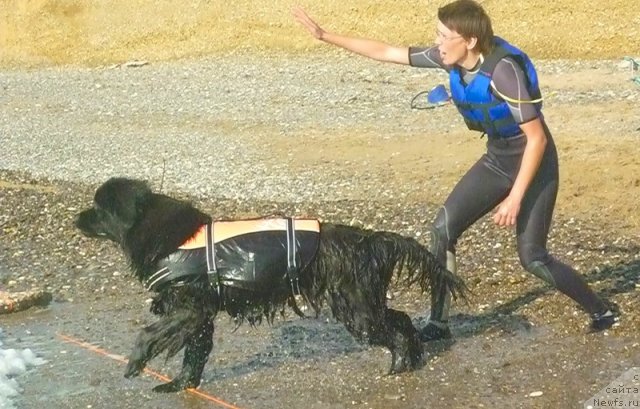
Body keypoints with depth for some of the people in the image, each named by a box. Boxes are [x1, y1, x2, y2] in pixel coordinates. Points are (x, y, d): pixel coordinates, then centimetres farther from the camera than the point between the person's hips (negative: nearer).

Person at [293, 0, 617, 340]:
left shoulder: (504, 71, -31)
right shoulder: (449, 58, -10)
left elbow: (537, 139, -27)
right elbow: (384, 52, -3)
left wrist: (515, 198, -27)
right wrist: (325, 36, -4)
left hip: (534, 165, -7)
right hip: (497, 161, 7)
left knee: (532, 258, -7)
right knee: (443, 229, -2)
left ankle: (601, 312, 15)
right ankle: (438, 323, 9)